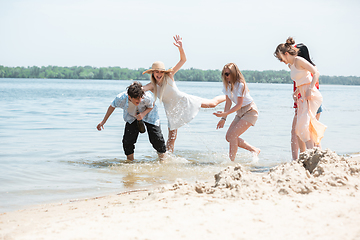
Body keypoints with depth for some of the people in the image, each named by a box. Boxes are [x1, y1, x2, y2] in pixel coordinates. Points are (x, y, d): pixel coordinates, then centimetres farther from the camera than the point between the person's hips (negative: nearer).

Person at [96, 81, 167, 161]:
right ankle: (130, 160, 13)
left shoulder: (147, 97, -39)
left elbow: (152, 106, -14)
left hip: (148, 115, -1)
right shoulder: (121, 98, -35)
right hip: (132, 117, 1)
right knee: (127, 141, -12)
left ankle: (163, 157, 19)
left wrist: (143, 114, -33)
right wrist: (103, 121, -3)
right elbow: (112, 106, -11)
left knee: (156, 139, -7)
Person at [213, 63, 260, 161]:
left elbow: (239, 105, -23)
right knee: (229, 136, -1)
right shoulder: (227, 85, 0)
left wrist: (225, 113, -30)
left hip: (250, 111, -8)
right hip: (240, 112, 8)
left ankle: (232, 160, -10)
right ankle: (254, 150, 10)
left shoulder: (240, 85, -24)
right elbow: (228, 103, 5)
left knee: (232, 135, -19)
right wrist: (223, 118, -4)